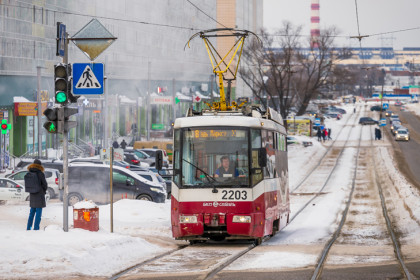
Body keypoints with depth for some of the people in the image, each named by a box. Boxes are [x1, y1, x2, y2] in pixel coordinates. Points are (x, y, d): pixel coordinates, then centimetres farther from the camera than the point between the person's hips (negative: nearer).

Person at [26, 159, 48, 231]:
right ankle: (36, 228, -3)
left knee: (32, 211, 16)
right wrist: (44, 190, 13)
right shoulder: (40, 174, -13)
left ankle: (29, 227, 17)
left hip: (32, 195, 5)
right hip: (40, 194, -5)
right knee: (38, 212, 0)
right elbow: (45, 184, -7)